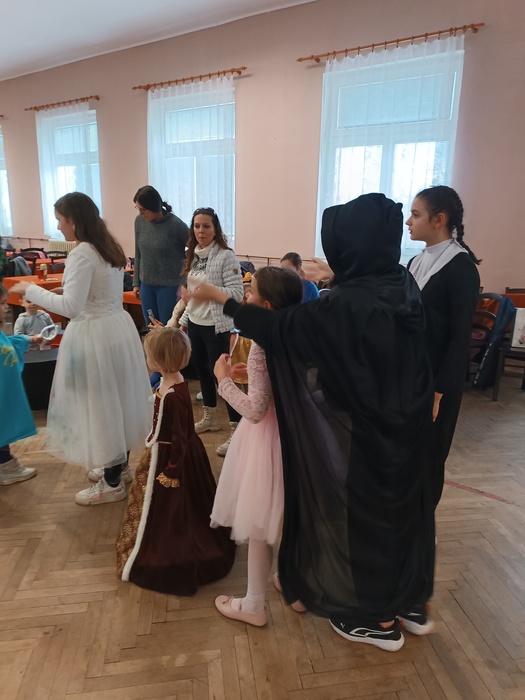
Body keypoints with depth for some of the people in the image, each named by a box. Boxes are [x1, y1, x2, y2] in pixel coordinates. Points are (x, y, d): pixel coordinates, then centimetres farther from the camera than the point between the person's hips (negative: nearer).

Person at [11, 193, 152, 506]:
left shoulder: (81, 254, -19)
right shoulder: (110, 247, 9)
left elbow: (71, 308, -24)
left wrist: (31, 290, -13)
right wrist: (68, 290, 15)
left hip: (94, 335, -9)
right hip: (118, 327, 9)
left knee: (98, 404, 3)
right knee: (115, 398, 19)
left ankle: (112, 484, 18)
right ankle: (119, 463, 37)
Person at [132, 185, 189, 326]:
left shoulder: (176, 225, -14)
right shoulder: (139, 221, 1)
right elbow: (138, 254, 11)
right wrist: (136, 282, 11)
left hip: (169, 285, -5)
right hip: (146, 284, 5)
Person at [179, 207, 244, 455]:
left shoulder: (226, 256, -14)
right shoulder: (193, 255, 8)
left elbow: (237, 293, -18)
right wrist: (183, 319, 16)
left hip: (216, 325, -8)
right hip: (195, 323, 8)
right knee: (201, 369, 17)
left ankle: (237, 428, 6)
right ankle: (209, 418, 35)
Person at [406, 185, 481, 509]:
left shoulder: (461, 268, -14)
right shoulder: (416, 262, 8)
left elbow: (460, 337, -16)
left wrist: (439, 391, -17)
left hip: (435, 381, -6)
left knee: (428, 457, 9)